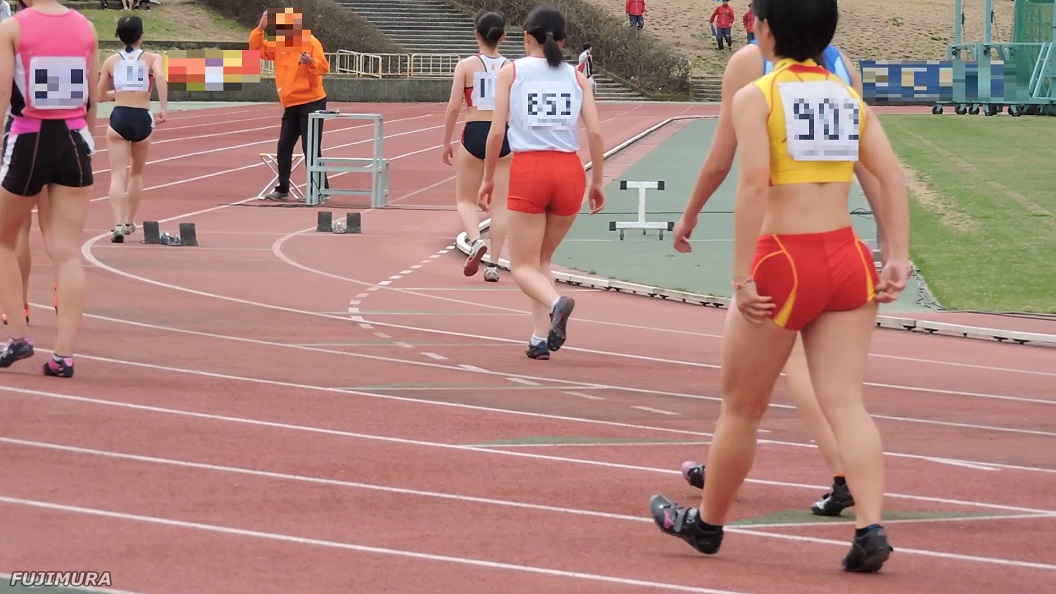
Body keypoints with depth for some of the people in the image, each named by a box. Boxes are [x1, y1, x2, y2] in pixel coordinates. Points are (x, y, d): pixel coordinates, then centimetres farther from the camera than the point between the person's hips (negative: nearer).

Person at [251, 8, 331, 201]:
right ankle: (282, 189, 20)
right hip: (291, 105, 7)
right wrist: (260, 29, -5)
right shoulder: (279, 44, 7)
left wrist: (311, 62, -38)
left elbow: (324, 67, -18)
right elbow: (257, 49, 9)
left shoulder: (310, 42, -13)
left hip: (311, 103, -7)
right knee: (284, 148, 10)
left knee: (311, 149, -10)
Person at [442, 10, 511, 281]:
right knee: (499, 203, 8)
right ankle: (493, 264, 5)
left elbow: (453, 106, -7)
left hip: (474, 134, -2)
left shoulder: (467, 65, -4)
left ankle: (475, 240, -16)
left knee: (465, 199, 12)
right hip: (504, 136, 2)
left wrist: (446, 142, 3)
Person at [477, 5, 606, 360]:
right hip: (569, 171, 3)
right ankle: (541, 338, 12)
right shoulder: (575, 76, 10)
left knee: (523, 266, 4)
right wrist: (598, 182, 12)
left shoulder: (512, 71, 4)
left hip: (529, 172, -3)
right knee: (542, 259, 21)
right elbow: (595, 132, 2)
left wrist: (488, 179, 8)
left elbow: (496, 132, -2)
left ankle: (556, 303, -27)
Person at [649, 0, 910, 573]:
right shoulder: (849, 96, 10)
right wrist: (897, 258, 3)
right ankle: (870, 529, -16)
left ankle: (707, 522, 28)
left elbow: (753, 183, -17)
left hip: (784, 262, -4)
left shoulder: (756, 96, -6)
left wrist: (742, 277, -17)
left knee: (741, 407, 12)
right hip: (849, 261, 4)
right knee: (844, 401, 1)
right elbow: (892, 175, 3)